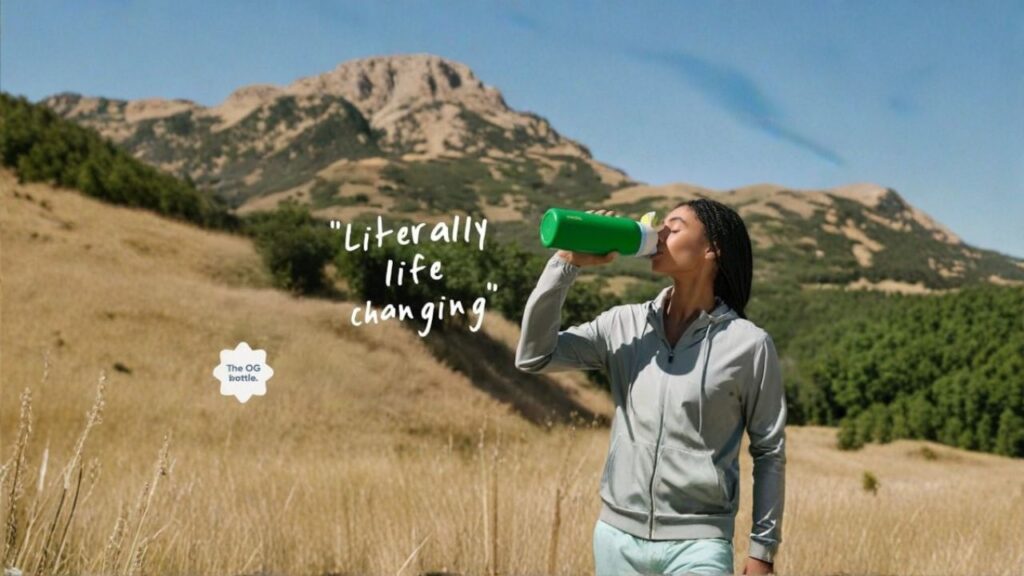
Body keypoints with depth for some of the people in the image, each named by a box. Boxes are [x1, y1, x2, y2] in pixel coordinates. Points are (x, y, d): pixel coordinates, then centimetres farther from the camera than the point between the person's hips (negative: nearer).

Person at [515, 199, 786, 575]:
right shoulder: (623, 325, 3)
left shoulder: (748, 344, -6)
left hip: (697, 544, -3)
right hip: (617, 536, 3)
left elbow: (769, 452, 1)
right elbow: (534, 357, -5)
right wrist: (567, 263, -9)